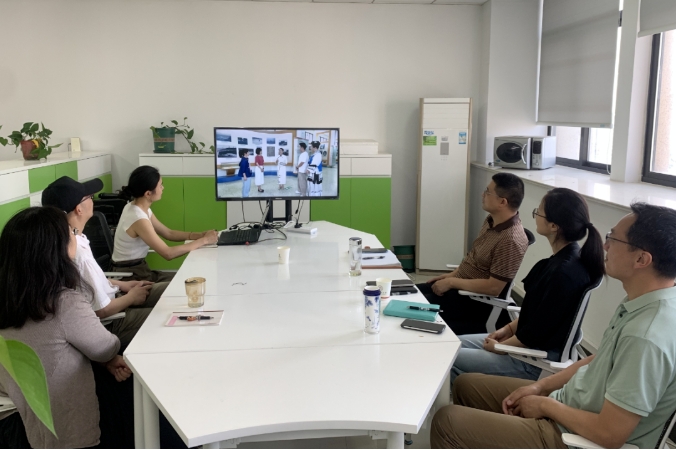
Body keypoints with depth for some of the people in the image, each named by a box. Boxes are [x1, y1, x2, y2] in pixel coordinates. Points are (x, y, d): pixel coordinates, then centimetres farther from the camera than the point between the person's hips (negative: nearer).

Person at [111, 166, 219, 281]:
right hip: (130, 277, -8)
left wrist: (200, 235, -2)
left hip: (139, 270, 8)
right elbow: (168, 253, -25)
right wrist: (203, 241, -18)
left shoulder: (141, 209, 3)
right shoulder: (138, 218, -26)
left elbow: (168, 233, 12)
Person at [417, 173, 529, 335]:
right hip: (460, 286, 9)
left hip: (476, 301, -9)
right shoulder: (492, 220, 1)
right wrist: (452, 275, 6)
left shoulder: (511, 240, -28)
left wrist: (451, 282, -20)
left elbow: (493, 287, -27)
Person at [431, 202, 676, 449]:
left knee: (447, 422, -9)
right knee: (467, 385, 16)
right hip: (570, 402, 9)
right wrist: (540, 386, 4)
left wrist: (545, 405, -13)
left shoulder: (646, 337, -32)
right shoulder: (641, 304, -2)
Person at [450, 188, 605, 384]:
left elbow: (536, 333, -22)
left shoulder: (565, 273, -28)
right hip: (529, 343, 9)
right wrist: (509, 328, 7)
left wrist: (499, 347, -8)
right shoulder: (563, 260, 1)